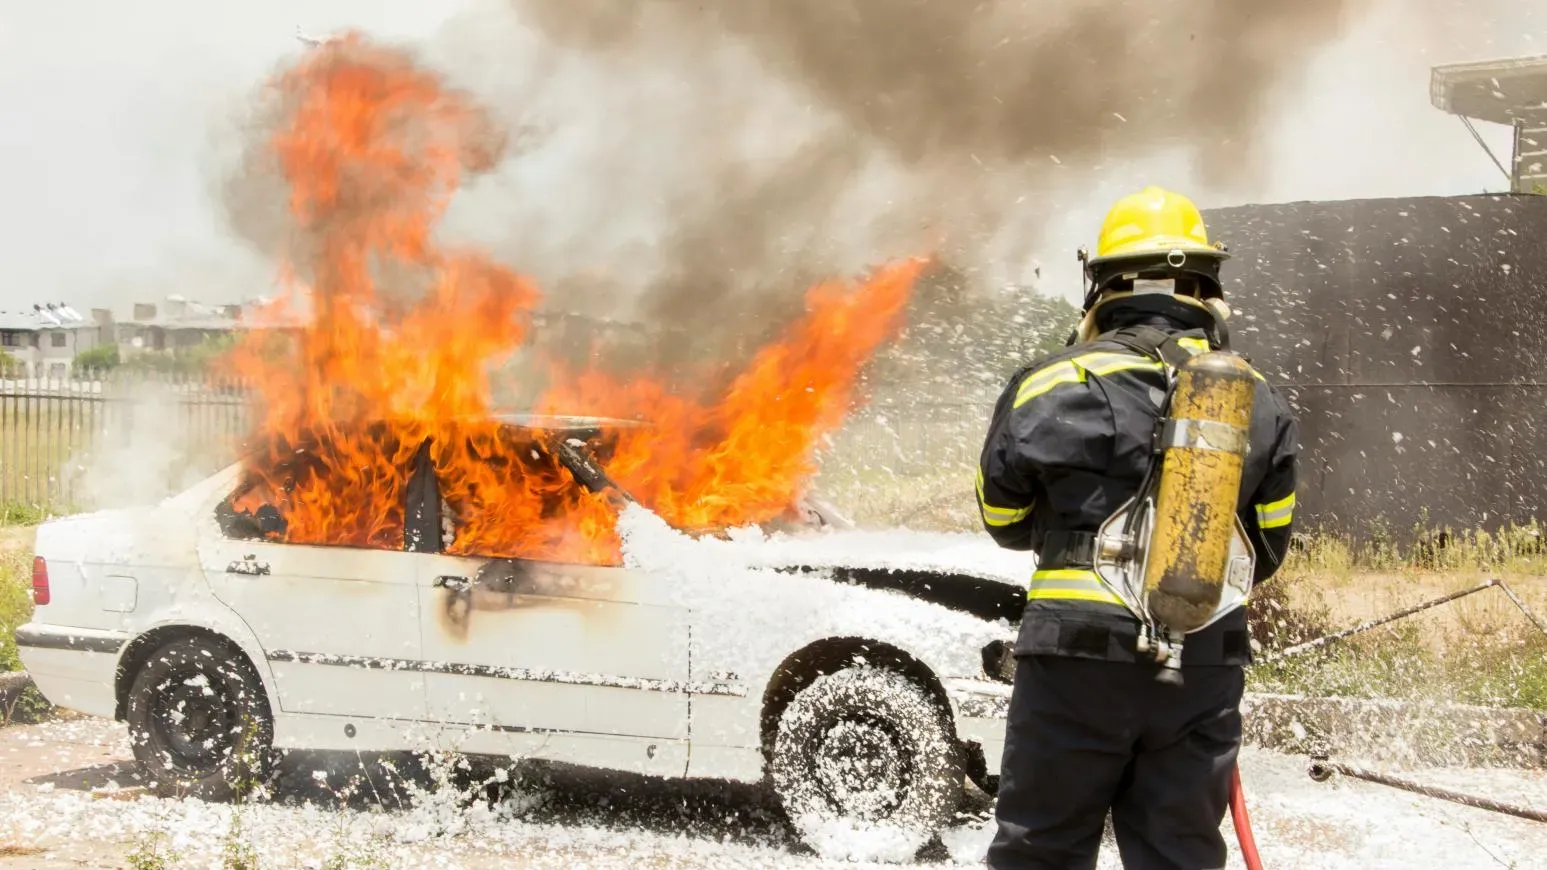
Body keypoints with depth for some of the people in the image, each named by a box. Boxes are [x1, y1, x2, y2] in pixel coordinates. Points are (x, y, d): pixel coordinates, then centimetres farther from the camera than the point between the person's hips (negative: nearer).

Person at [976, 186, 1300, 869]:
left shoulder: (1052, 388, -5)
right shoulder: (1260, 403, 6)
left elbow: (1005, 520, 8)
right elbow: (1267, 548, 15)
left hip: (1079, 656, -3)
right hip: (1206, 666, 3)